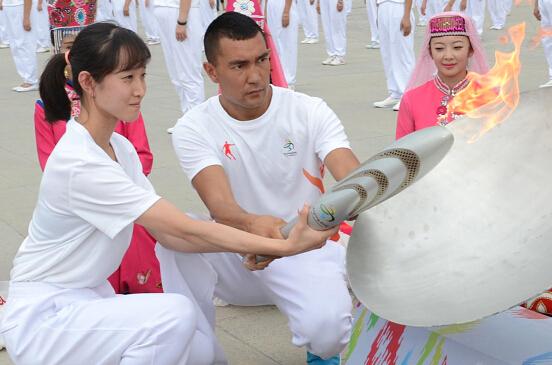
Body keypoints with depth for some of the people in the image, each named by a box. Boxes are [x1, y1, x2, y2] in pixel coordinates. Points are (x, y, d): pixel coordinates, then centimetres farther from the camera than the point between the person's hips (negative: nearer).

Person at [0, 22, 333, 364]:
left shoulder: (120, 147, 3)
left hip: (90, 299, 9)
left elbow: (169, 233, -3)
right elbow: (184, 231, -26)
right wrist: (284, 246, -27)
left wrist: (251, 245, -16)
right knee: (177, 313, -27)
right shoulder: (80, 164, -25)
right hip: (44, 320, -9)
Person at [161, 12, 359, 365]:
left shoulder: (310, 111, -10)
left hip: (307, 250, -1)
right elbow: (219, 205, -27)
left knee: (326, 328, -31)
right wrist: (252, 224, -52)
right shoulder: (194, 128, -11)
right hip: (236, 254, 1)